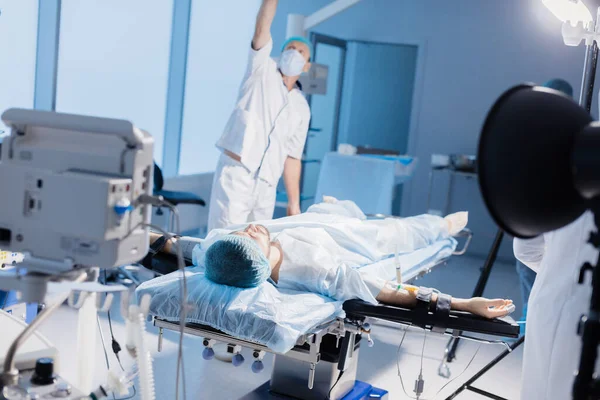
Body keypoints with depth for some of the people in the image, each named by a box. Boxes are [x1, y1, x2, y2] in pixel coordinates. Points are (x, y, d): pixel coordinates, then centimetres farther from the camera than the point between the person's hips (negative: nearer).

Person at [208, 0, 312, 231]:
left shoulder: (302, 108, 17)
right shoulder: (263, 71, 8)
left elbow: (292, 157, 16)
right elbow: (262, 28, -7)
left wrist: (294, 203, 10)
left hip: (266, 186, 5)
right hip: (236, 174, -4)